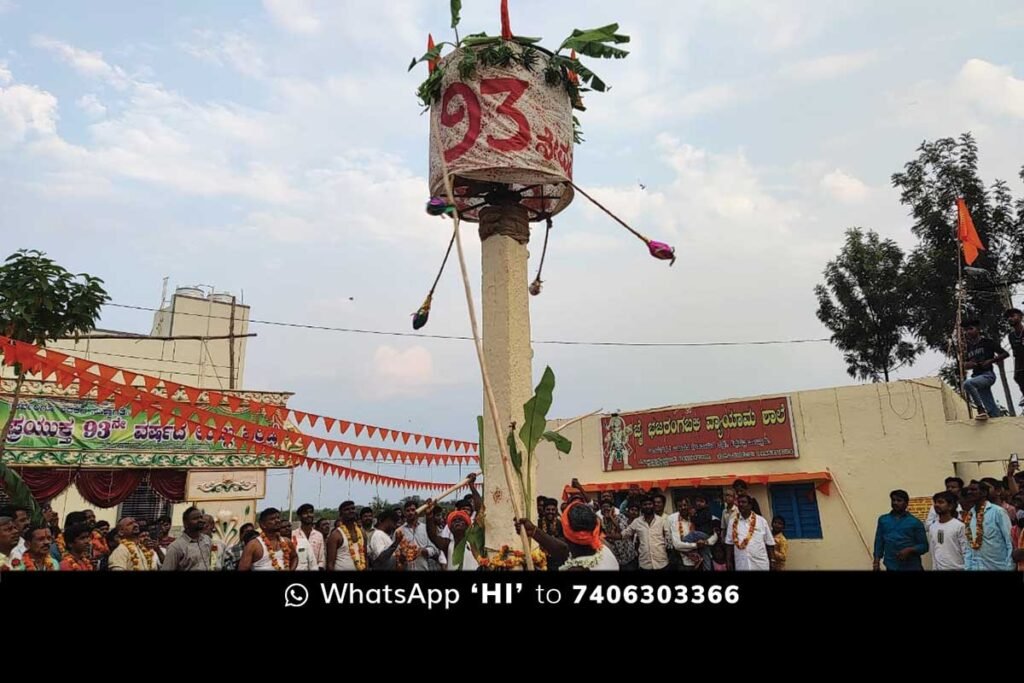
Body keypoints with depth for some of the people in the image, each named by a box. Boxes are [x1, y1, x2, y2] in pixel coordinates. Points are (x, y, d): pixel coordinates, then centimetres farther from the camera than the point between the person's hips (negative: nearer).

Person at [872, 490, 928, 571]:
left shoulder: (915, 522, 1)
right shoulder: (883, 520, 9)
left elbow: (924, 546, 1)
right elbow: (879, 542, 11)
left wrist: (909, 550, -16)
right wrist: (877, 561, 3)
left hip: (912, 567, -2)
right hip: (891, 567, 2)